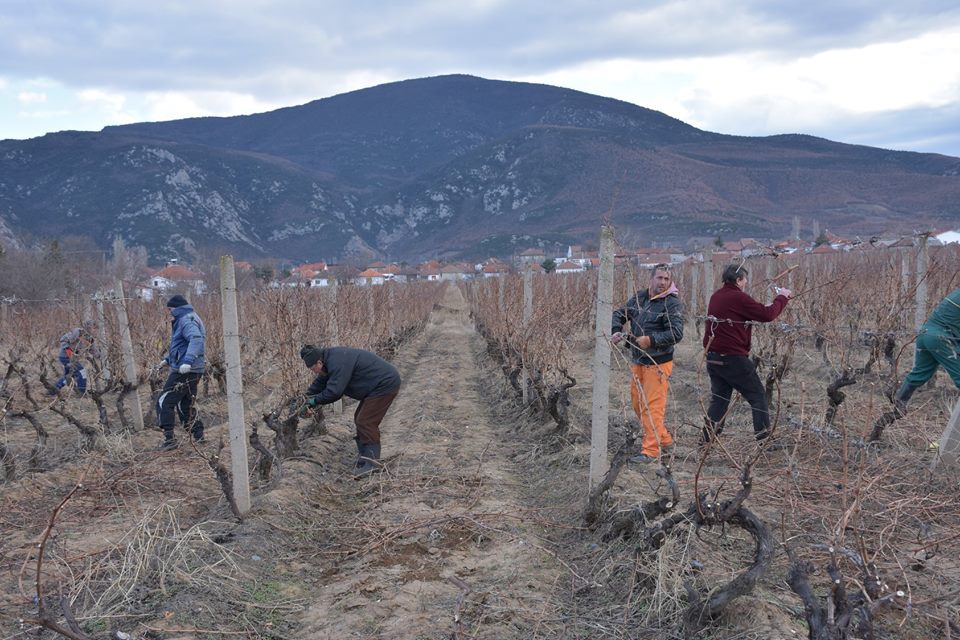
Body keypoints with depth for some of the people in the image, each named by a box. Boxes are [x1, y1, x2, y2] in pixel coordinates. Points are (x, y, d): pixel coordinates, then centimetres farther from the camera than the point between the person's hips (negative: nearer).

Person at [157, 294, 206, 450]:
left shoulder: (186, 320, -13)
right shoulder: (183, 320, 20)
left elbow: (196, 339, -31)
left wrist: (187, 361, -41)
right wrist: (167, 359, 21)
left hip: (184, 371, -10)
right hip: (193, 372, 10)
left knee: (164, 401, -5)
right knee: (184, 405, 16)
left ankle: (169, 439, -6)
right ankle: (198, 436, 18)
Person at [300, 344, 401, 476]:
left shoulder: (337, 362, -25)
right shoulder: (331, 357, 8)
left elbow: (334, 392, -26)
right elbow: (320, 382, 17)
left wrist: (315, 401, -12)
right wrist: (305, 397, 8)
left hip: (386, 384, -11)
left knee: (365, 422, -12)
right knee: (360, 419, 15)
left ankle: (371, 462, -10)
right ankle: (364, 456, 22)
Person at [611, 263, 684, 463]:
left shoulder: (672, 303, -12)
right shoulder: (640, 297, 7)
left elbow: (676, 333, -20)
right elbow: (619, 314, 14)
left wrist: (651, 340, -27)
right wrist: (617, 331, -5)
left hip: (658, 364, -8)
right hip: (637, 361, 8)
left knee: (652, 406, -5)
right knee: (637, 403, 15)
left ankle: (651, 450, 4)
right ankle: (665, 440, 29)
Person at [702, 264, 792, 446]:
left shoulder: (716, 296, 10)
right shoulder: (738, 298, -14)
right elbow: (767, 315, -13)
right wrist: (782, 297, 3)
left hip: (713, 357, 8)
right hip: (734, 359, -7)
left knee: (719, 399, 14)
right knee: (758, 397, 7)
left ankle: (707, 440, 11)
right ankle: (764, 440, 10)